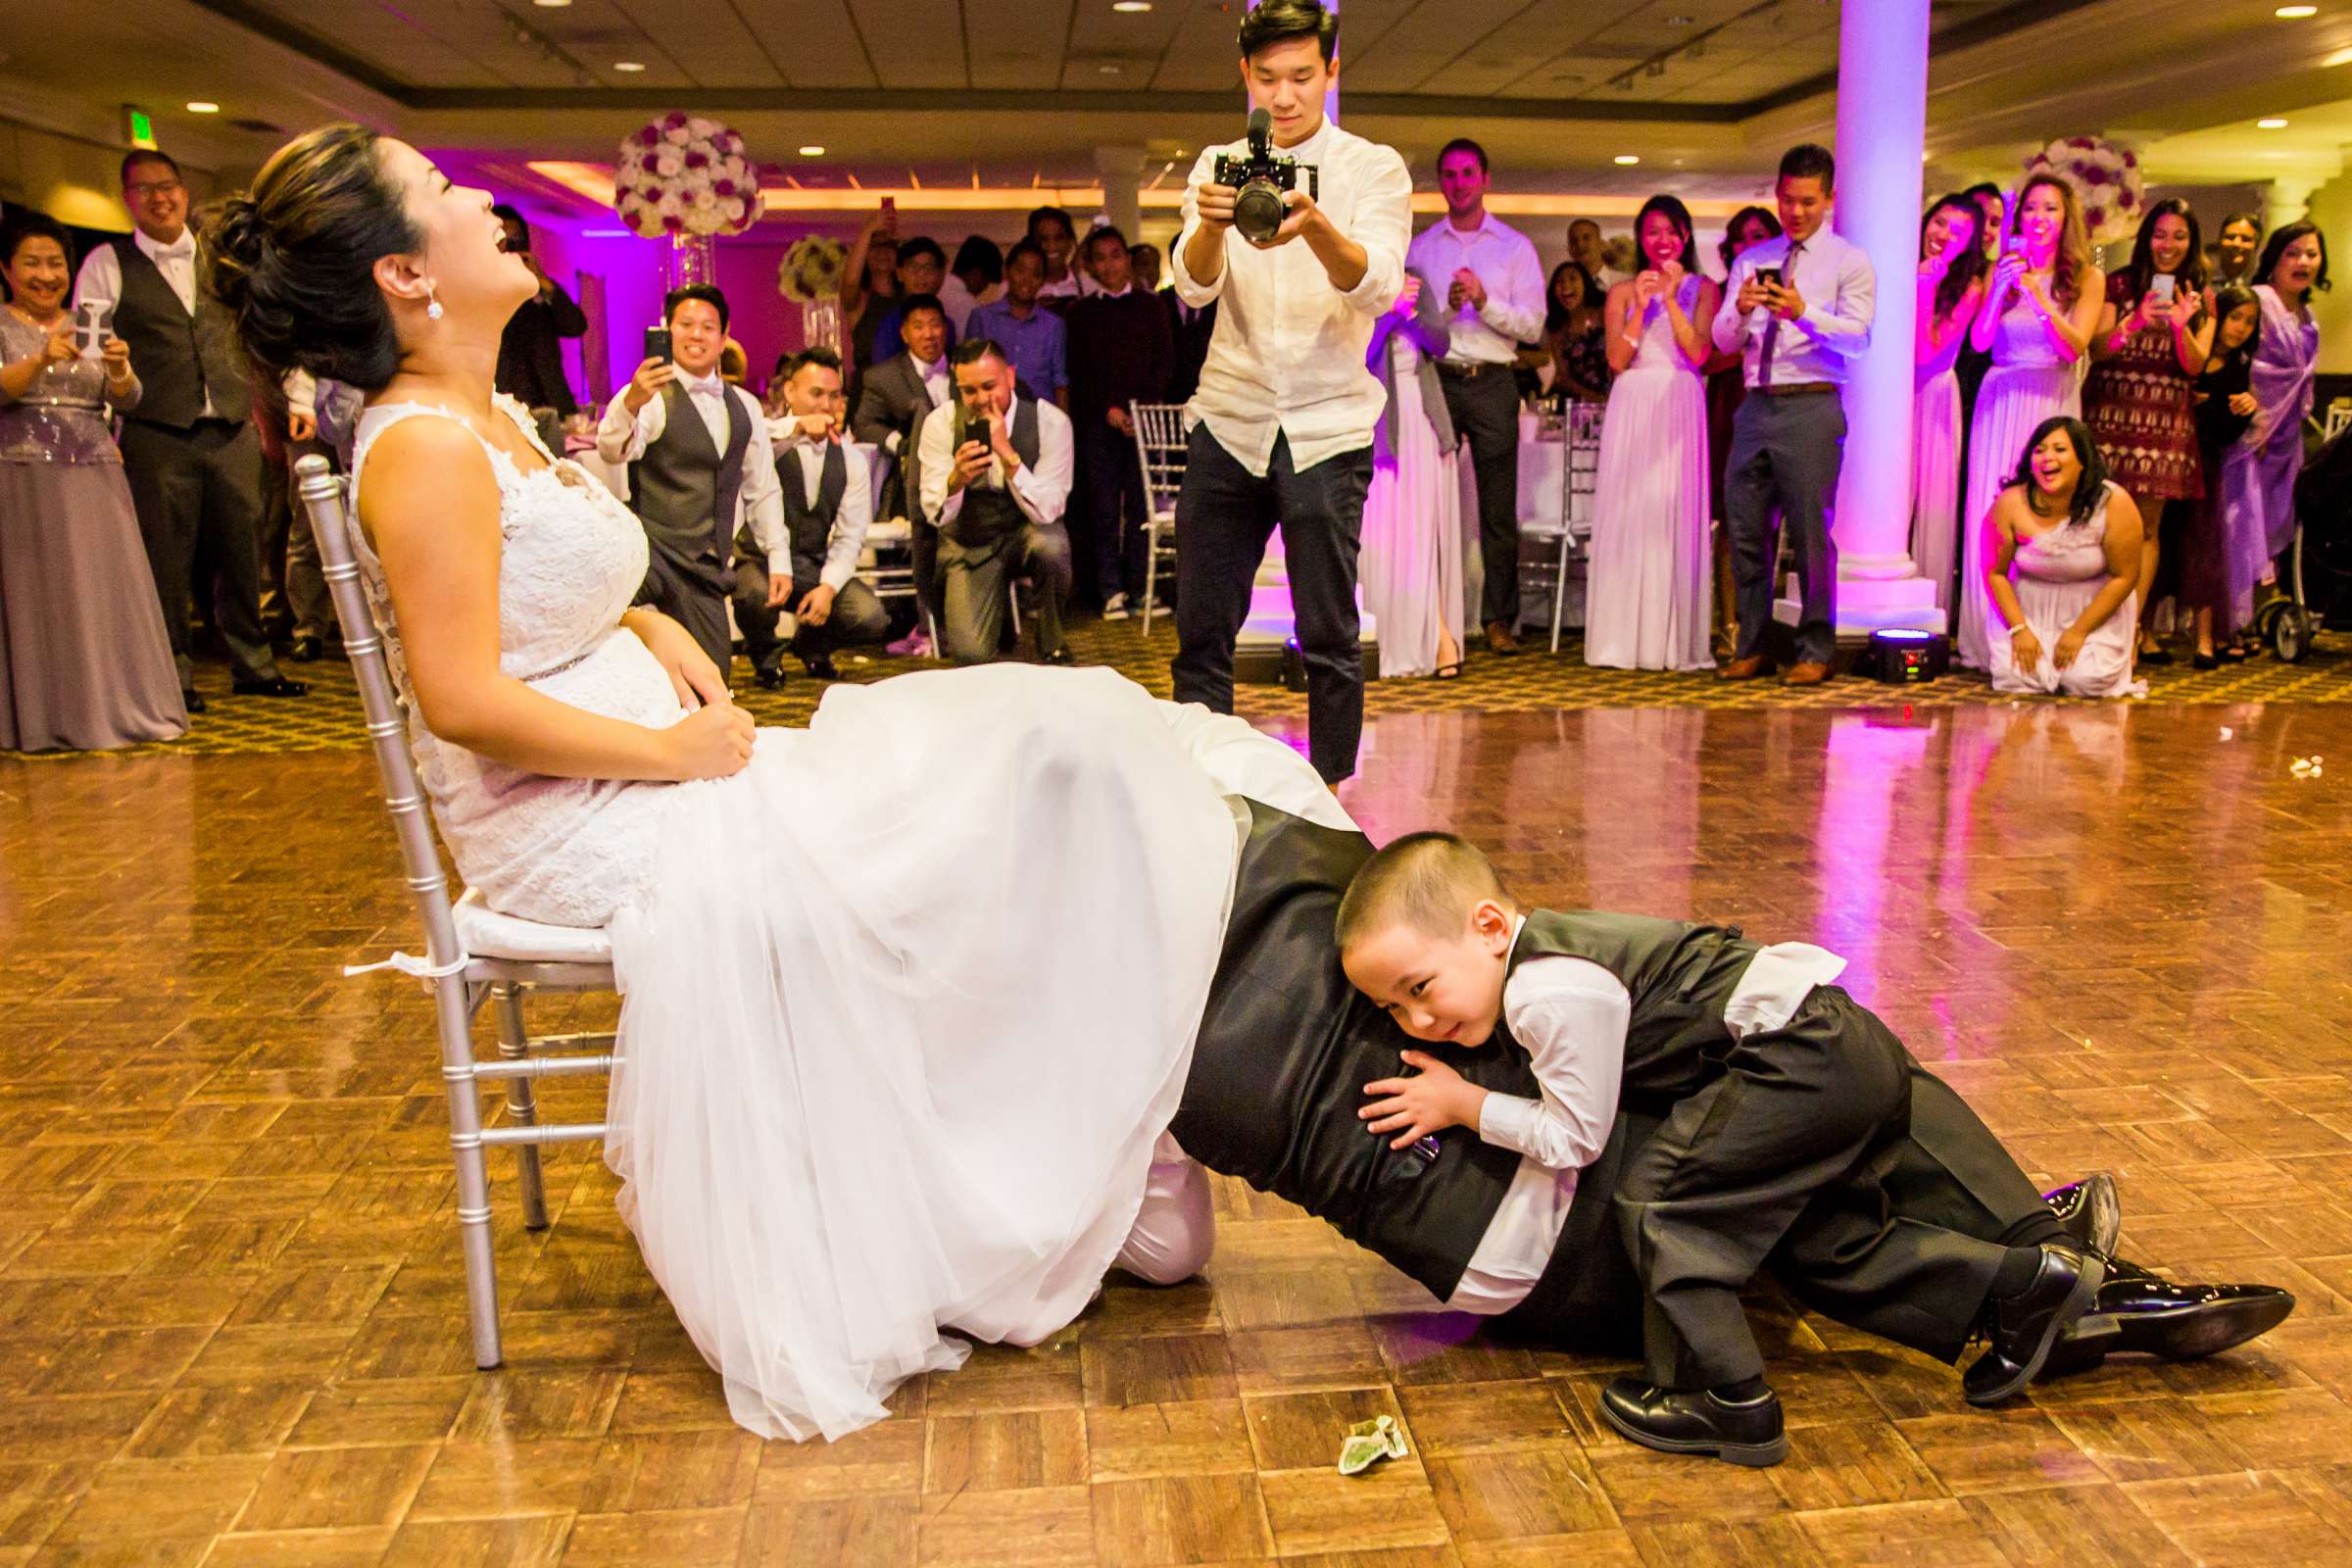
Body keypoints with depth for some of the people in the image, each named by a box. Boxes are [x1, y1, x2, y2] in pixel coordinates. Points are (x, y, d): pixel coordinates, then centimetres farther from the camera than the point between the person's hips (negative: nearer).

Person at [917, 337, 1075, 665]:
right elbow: (936, 514, -16)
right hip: (969, 544, 1)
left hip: (1026, 533, 0)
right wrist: (956, 479, -38)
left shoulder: (1050, 421, -17)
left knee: (1050, 544, -37)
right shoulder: (941, 424, -12)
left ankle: (1052, 644, -8)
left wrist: (1008, 454, -37)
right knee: (970, 654, -18)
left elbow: (1047, 512, -24)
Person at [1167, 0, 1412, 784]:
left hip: (1327, 429, -2)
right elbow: (1193, 283, -8)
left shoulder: (1374, 168, 0)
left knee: (1328, 638, 0)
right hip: (1229, 423, 3)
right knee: (1200, 629, 5)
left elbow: (1377, 283, -17)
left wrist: (1313, 223, -37)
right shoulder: (1219, 166, 7)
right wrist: (1212, 225, -32)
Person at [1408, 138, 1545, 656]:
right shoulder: (1419, 247, 13)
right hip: (1435, 380, 1)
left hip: (1493, 384, -1)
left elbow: (1532, 325, 2)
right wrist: (1447, 305, -10)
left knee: (1498, 507, -1)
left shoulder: (1514, 246, 10)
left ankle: (1499, 619, 4)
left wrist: (1484, 300, -12)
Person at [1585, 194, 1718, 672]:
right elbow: (1617, 360, 3)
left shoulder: (1702, 287, 11)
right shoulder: (1623, 292, 13)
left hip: (1680, 407, -1)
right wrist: (1641, 307, -6)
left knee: (1676, 515, -5)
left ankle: (1675, 639, -2)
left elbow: (1698, 352, -3)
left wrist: (1670, 298, -7)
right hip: (1632, 407, 1)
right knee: (1627, 515, -4)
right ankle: (1624, 638, -1)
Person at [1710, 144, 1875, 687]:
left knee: (1811, 531, -4)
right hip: (1756, 404, 4)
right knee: (1745, 531, 5)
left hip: (1811, 406, -4)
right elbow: (1722, 340, 9)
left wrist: (1804, 312, -26)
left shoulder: (1850, 262, 4)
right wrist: (1740, 310, -13)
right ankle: (1752, 648, 15)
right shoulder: (1751, 260, 17)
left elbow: (1857, 337, -9)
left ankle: (1814, 652, 6)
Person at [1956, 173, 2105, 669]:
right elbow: (1979, 341, -2)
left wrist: (2036, 291, -16)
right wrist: (2000, 288, -15)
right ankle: (1987, 641, 2)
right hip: (2000, 402, 1)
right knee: (1990, 514, -4)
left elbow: (2074, 345, -8)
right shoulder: (2002, 270, 7)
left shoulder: (2087, 277, 4)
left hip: (2053, 404, -1)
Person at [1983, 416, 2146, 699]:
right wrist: (2019, 630, -15)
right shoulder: (2010, 504, -16)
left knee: (2088, 681, -18)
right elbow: (1995, 572, -7)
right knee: (2016, 678, -18)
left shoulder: (2114, 503, -19)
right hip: (2029, 608, 1)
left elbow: (2124, 577, -12)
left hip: (2097, 609, -1)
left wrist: (2079, 631, -14)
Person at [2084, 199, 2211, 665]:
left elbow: (2195, 365, 2)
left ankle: (2136, 626, -6)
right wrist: (2136, 322, -20)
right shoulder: (2119, 285, 7)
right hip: (2111, 413, -1)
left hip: (2166, 420, 1)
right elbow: (2096, 349, -3)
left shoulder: (2200, 296, 12)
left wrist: (2181, 326, -16)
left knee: (2148, 523, -6)